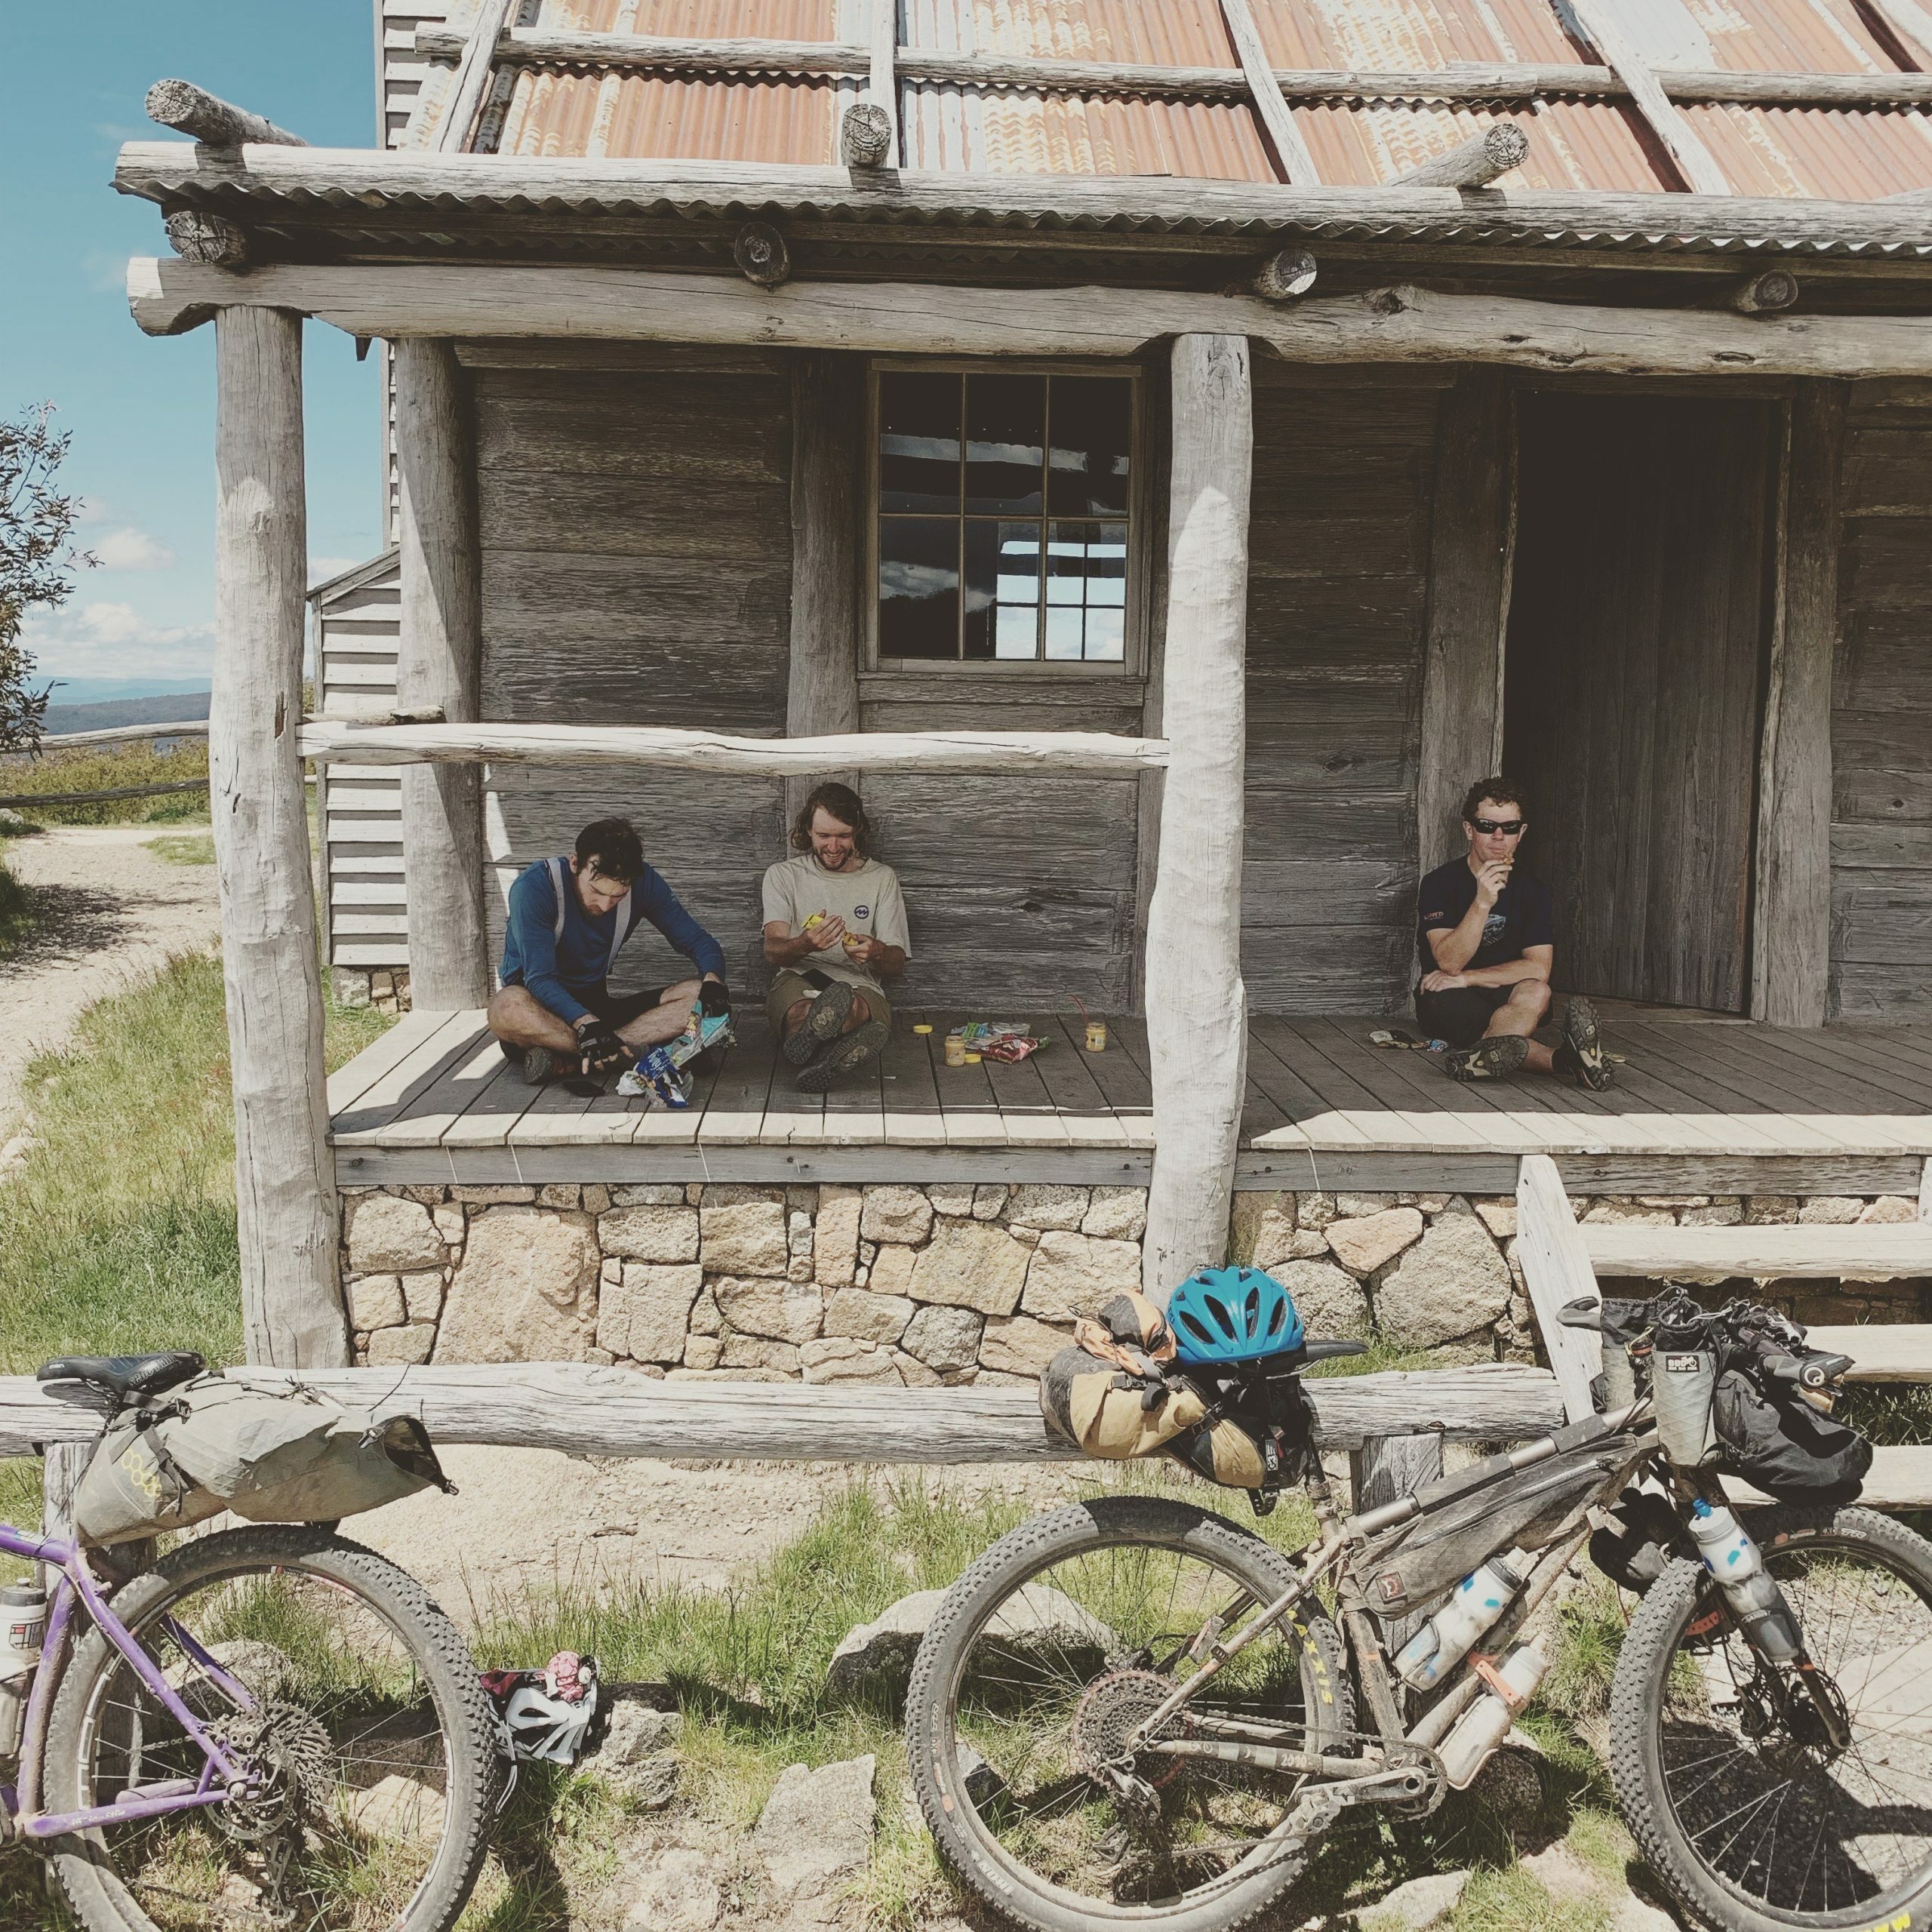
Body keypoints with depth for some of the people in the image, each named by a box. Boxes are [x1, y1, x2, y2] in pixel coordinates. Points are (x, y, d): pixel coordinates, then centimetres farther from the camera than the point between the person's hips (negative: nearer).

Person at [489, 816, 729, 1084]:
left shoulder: (642, 882, -8)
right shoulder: (534, 887, -20)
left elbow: (698, 941, -3)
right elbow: (539, 979, -26)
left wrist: (713, 981, -26)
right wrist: (587, 1024, -43)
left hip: (596, 1005, 5)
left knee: (698, 997, -20)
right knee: (508, 1009, -41)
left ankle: (566, 1060, -31)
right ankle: (638, 1050, -33)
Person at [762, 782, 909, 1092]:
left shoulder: (882, 878, 17)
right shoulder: (782, 875, 16)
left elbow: (897, 965, 11)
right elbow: (773, 951, 1)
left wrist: (877, 952, -17)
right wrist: (804, 944, -26)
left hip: (861, 986, 1)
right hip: (796, 981, 0)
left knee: (853, 1006, -42)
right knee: (800, 1011, -43)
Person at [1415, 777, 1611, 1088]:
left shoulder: (1532, 890, 4)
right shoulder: (1441, 883, -7)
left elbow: (1539, 968, -9)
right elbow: (1449, 962, -21)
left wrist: (1466, 978, -17)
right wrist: (1482, 903, -34)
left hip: (1506, 996, 3)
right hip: (1450, 1003, -3)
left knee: (1535, 993, -32)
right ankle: (1561, 1060, -54)